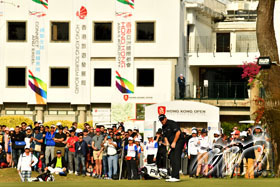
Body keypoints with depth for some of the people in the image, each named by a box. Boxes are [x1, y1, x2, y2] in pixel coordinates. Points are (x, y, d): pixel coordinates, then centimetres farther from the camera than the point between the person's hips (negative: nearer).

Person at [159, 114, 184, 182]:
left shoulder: (172, 123, -13)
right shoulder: (163, 127, 13)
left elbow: (178, 132, -21)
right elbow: (165, 136, 18)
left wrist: (174, 142, -18)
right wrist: (167, 145, 3)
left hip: (178, 141, -9)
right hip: (172, 143, 9)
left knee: (176, 158, -15)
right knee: (172, 159, 5)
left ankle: (176, 177, -21)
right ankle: (173, 176, 9)